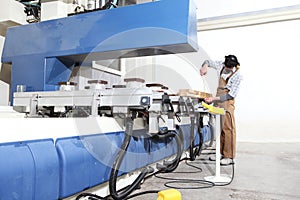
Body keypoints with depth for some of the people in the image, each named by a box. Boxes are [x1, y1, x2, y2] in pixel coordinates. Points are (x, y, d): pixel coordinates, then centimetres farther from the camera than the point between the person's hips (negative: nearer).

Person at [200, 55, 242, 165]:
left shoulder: (237, 76, -15)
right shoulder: (221, 65, 2)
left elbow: (230, 95, -17)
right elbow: (208, 62, 18)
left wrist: (214, 98, -23)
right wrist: (205, 66, -6)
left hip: (227, 102, -7)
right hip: (217, 102, 7)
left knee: (228, 128, -6)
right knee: (219, 127, 10)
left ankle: (229, 157, 1)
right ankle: (221, 153, 20)